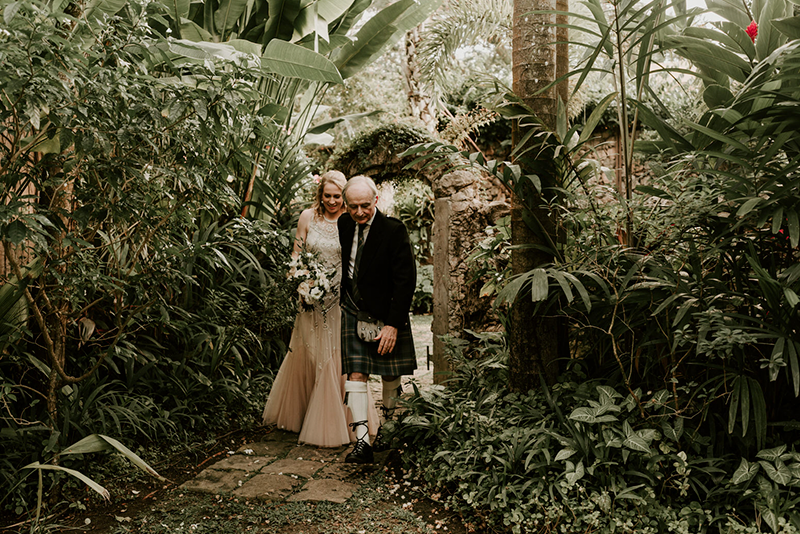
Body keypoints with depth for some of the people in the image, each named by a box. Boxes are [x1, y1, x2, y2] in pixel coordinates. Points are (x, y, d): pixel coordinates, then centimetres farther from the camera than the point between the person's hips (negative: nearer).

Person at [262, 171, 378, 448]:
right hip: (311, 298, 3)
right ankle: (297, 413, 36)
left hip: (342, 301, -3)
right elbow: (296, 254, 9)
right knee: (305, 357, 15)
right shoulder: (308, 217, 3)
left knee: (338, 360, 0)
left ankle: (336, 422, 17)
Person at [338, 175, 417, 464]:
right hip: (352, 309, 3)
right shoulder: (343, 224, -2)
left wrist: (393, 324, -19)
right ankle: (362, 441, -7)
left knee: (390, 374, 12)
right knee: (356, 374, -7)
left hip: (385, 312, -3)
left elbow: (406, 280, -17)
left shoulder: (394, 231, -16)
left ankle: (388, 421, 38)